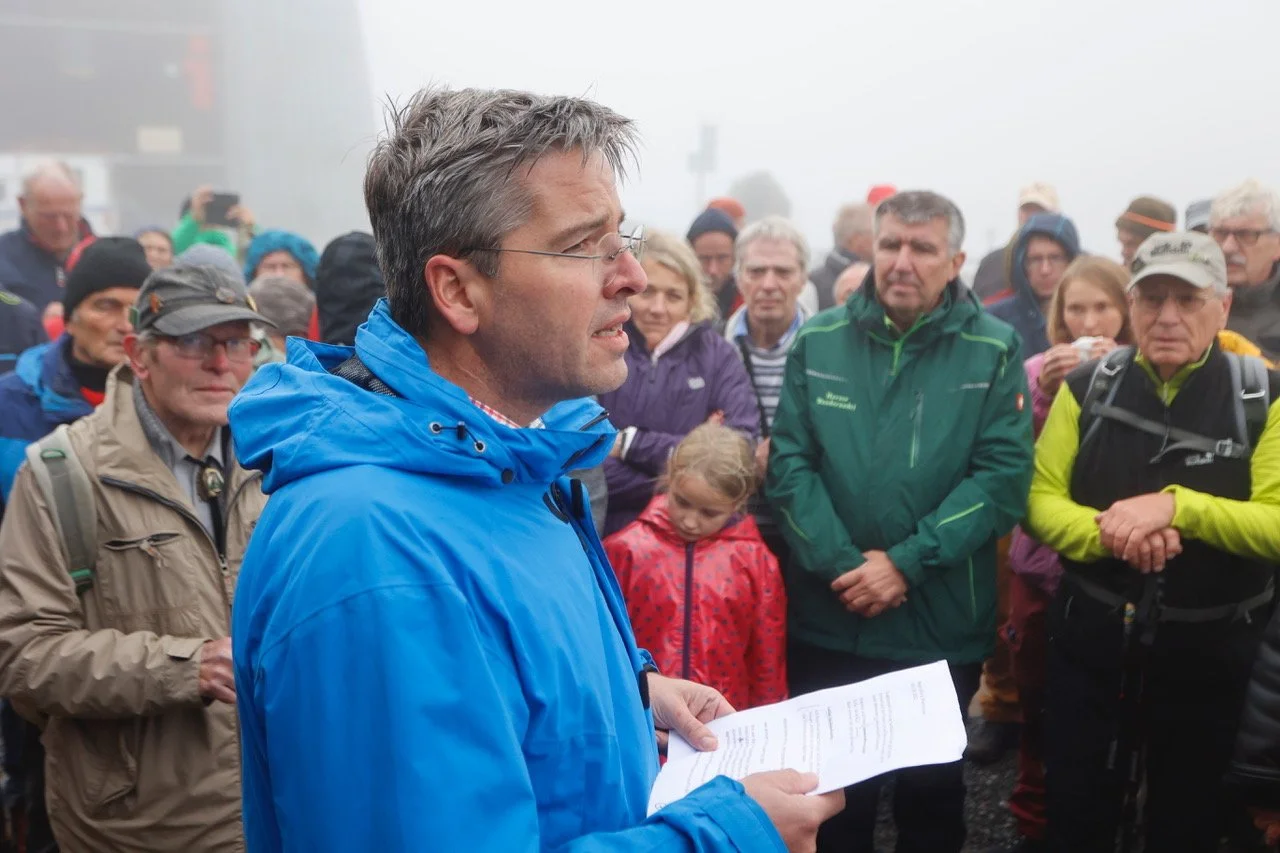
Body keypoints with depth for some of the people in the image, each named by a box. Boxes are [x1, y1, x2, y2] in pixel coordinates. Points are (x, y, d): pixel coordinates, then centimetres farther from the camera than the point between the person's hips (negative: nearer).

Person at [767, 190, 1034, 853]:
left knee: (932, 787, 17)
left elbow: (1004, 476, -9)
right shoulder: (818, 341, 1)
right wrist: (843, 565, -14)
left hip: (942, 625, -1)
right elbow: (788, 463, -3)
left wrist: (906, 562, -17)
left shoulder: (994, 351, -3)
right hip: (827, 618, 1)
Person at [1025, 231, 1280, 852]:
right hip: (1091, 641, 1)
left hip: (1207, 653, -1)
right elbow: (1040, 499, -3)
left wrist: (1175, 506, -27)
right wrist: (1109, 531, -23)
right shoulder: (1086, 387, -1)